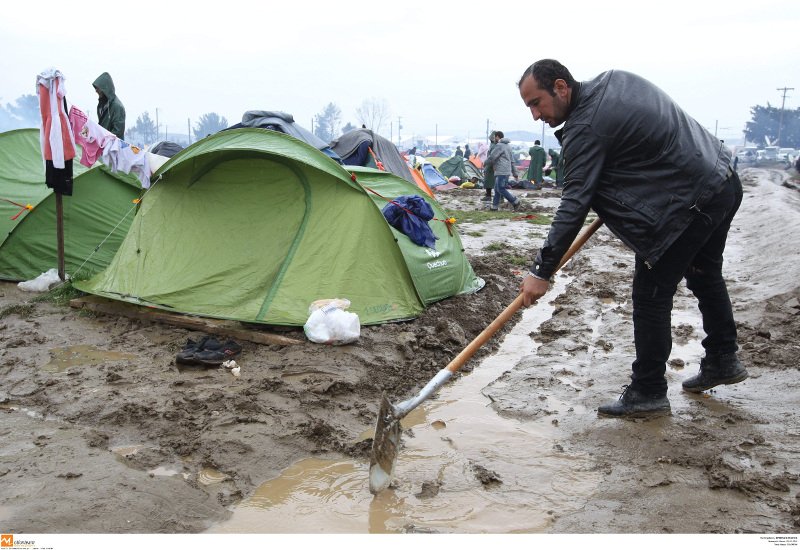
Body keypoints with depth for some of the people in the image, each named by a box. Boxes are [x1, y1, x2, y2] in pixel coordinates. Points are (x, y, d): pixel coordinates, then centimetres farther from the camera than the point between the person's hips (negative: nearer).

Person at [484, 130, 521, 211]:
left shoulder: (499, 145, -11)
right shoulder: (507, 146, 20)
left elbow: (492, 157, -12)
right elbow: (512, 160, 22)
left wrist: (486, 163, 9)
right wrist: (515, 173, 23)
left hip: (501, 171, -10)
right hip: (506, 171, 10)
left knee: (501, 189, -9)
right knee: (497, 189, 11)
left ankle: (515, 201, -6)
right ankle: (495, 206, 12)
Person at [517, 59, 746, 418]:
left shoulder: (586, 129, -20)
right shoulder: (615, 79, 7)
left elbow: (574, 206, -22)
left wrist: (542, 271, -19)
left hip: (690, 205, -10)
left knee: (651, 298, -2)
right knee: (705, 275, 26)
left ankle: (647, 392, 10)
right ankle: (722, 361, 44)